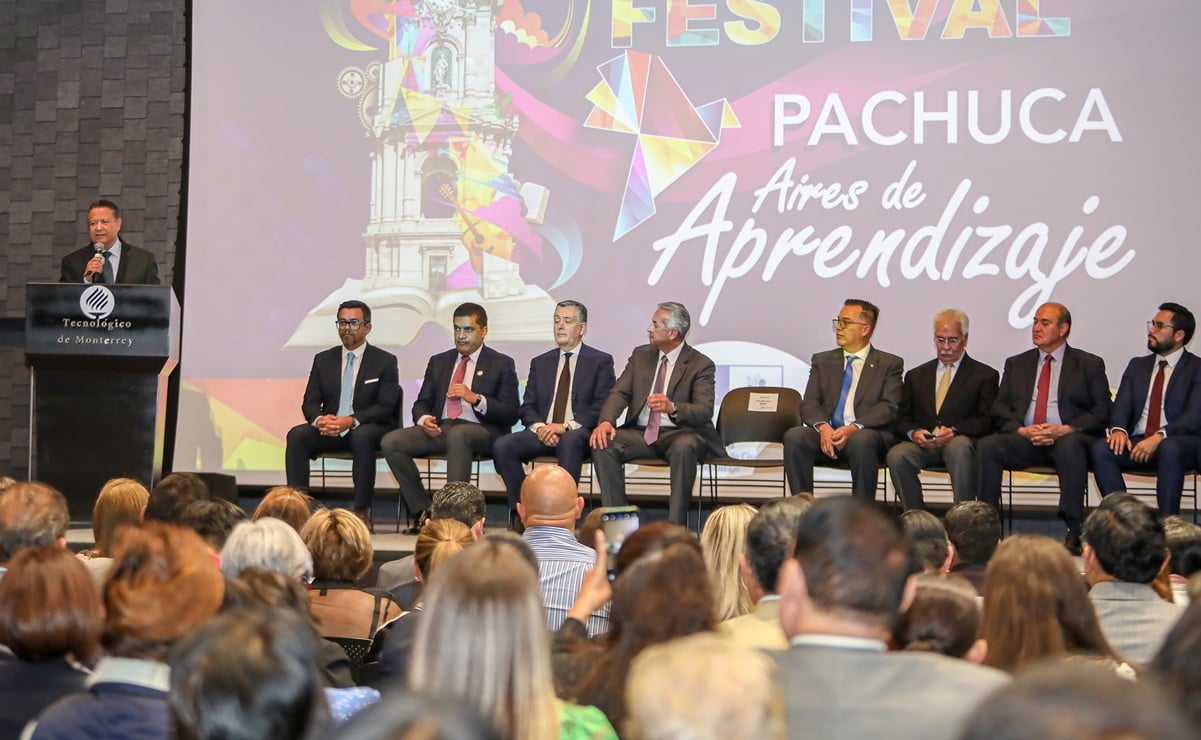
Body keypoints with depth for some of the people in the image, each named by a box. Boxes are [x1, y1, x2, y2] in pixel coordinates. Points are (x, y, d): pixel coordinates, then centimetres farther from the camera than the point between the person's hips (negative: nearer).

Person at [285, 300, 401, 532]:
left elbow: (385, 407, -7)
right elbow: (309, 403, 8)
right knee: (296, 435, -25)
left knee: (362, 436, -38)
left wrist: (351, 421, -24)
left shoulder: (385, 362, 2)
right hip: (329, 430, 4)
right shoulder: (323, 360, 13)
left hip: (369, 429, -4)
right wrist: (319, 419, -17)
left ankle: (362, 511, -34)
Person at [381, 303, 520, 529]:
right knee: (390, 442, -20)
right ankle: (423, 512, -16)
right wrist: (424, 419, -6)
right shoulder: (438, 362, 22)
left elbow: (511, 414, -1)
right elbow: (422, 403, 19)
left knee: (457, 435, -41)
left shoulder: (502, 364, 9)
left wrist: (475, 398, -16)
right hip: (440, 428, 5)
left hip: (480, 431, -5)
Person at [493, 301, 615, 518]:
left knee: (570, 442, -40)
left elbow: (602, 408, -4)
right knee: (502, 446, -24)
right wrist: (539, 427, -9)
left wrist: (565, 426, -16)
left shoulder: (600, 361, 8)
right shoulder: (540, 363, 22)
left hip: (578, 433, -4)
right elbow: (527, 407, 15)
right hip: (542, 433, 4)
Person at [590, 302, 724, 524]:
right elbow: (619, 393, 4)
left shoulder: (701, 365, -2)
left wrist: (672, 407, -36)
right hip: (640, 433, 4)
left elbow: (704, 411, -15)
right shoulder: (640, 355, 13)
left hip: (679, 433, -4)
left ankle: (675, 525, -35)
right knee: (603, 444, -24)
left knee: (684, 447, -39)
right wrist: (606, 421, -18)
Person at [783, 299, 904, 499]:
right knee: (794, 436, -29)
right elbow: (810, 403, 9)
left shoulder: (889, 364, 12)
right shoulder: (822, 361, 21)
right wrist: (822, 426, -15)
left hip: (867, 433, -3)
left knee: (862, 440, -39)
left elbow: (889, 407, -2)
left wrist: (854, 428, -20)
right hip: (826, 434, 3)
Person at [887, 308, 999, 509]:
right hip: (921, 444, 3)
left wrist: (954, 431, -16)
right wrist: (914, 433, -8)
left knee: (960, 448, -40)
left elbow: (986, 421, 2)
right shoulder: (916, 376, 24)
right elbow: (901, 418, 17)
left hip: (960, 441, -2)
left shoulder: (985, 375, 13)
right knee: (896, 456, -32)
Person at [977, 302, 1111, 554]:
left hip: (1068, 439, -3)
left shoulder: (1089, 365, 12)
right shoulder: (1017, 364, 21)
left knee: (1071, 445, -39)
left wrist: (1066, 429, -15)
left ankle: (1074, 532, -37)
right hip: (1024, 439, 3)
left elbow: (1101, 412, 2)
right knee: (987, 445, -26)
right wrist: (1021, 430, -9)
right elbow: (1000, 409, 13)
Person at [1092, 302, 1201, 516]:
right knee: (1100, 448, -26)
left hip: (1179, 444, -4)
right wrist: (1119, 429, -14)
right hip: (1137, 443, 4)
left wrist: (1160, 436, -25)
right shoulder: (1137, 365, 22)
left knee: (1169, 449, -39)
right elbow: (1121, 406, 11)